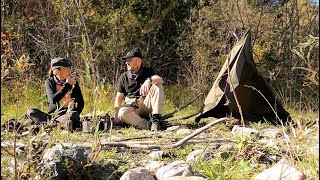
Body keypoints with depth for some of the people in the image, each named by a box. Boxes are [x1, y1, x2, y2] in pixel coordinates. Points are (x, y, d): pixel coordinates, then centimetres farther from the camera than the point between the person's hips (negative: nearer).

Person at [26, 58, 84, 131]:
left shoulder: (73, 82, 1)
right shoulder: (50, 82, 0)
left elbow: (81, 103, 4)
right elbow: (53, 100, -17)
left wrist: (72, 116, -12)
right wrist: (67, 85, -18)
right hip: (52, 115, 2)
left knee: (74, 115, -35)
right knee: (30, 111, -23)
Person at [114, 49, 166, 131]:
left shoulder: (148, 71, 7)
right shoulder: (124, 77, 10)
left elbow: (160, 80, -16)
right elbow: (119, 97, 8)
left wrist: (149, 80, -39)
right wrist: (117, 113, -11)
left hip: (146, 104, 0)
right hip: (132, 107, 0)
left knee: (158, 86, -22)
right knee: (122, 113, -34)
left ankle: (156, 118, -30)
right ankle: (147, 125, -41)